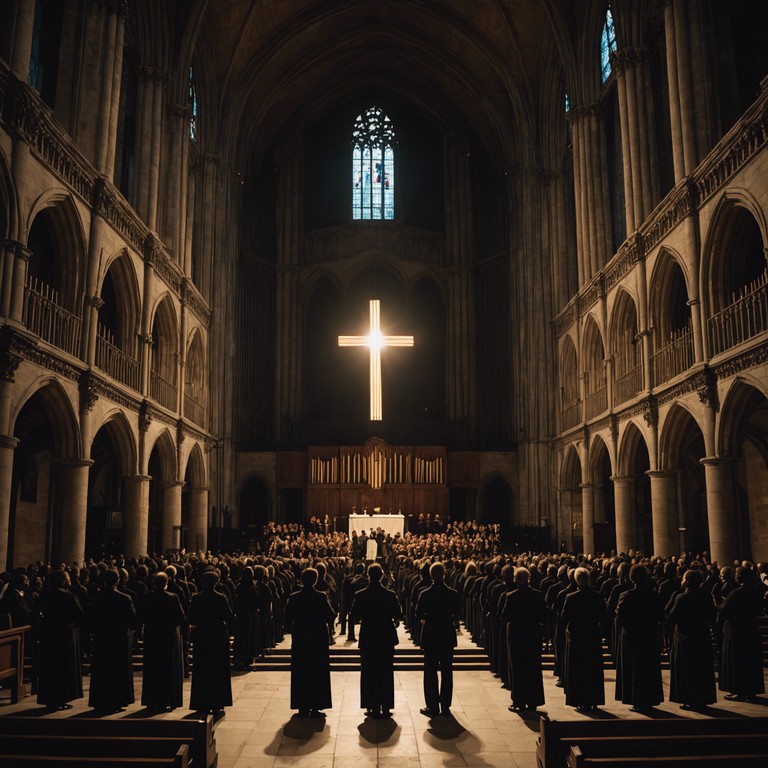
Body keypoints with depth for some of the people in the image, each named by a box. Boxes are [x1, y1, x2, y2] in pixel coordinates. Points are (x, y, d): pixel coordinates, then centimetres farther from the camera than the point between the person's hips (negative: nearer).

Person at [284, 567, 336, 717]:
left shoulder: (293, 598, -6)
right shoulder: (321, 597, -11)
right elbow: (330, 616, -7)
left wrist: (290, 629, 18)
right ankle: (315, 707, 9)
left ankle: (303, 707, 11)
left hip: (299, 639, 1)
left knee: (300, 673, 10)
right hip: (319, 639, -1)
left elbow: (288, 619, -1)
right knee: (318, 674, 8)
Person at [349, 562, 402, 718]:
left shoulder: (360, 595, -9)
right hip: (386, 638, 0)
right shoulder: (390, 595, -10)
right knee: (386, 673, 11)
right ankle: (386, 708, 14)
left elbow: (353, 618, -7)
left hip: (367, 639, 0)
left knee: (369, 673, 10)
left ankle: (373, 708, 12)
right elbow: (398, 617, -7)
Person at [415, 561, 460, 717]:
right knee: (447, 672, 11)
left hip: (430, 636, -2)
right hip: (448, 635, 2)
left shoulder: (425, 594, -13)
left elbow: (419, 615, -8)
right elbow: (456, 615, 0)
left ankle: (433, 707, 9)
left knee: (430, 672, 7)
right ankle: (445, 706, 16)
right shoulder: (453, 594, -7)